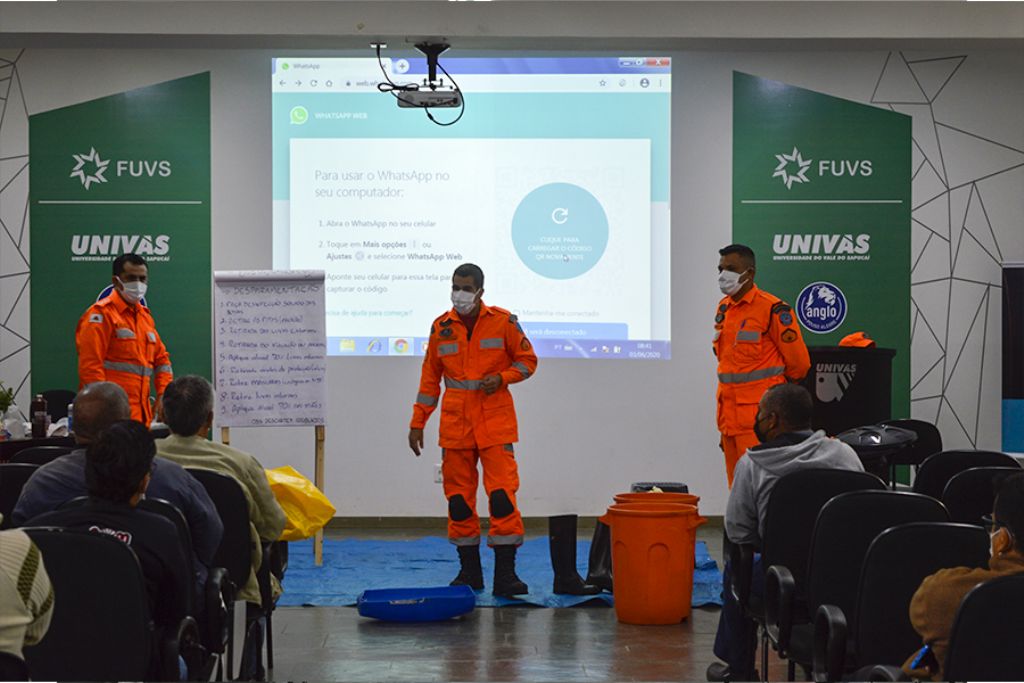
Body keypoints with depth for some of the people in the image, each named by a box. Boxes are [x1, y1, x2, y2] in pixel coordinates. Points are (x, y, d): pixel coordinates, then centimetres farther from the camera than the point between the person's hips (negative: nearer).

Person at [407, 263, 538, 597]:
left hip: (496, 423, -3)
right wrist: (417, 423, 11)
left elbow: (527, 360, 7)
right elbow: (430, 378, 13)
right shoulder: (441, 328, 7)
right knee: (459, 495, 5)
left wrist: (502, 377, -12)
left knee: (503, 492, -10)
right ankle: (469, 570, 15)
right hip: (455, 425, 3)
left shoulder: (503, 322, -1)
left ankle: (505, 573, -8)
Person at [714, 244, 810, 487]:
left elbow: (798, 362, -6)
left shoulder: (773, 309, -11)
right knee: (736, 484, 11)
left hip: (759, 411, -8)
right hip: (729, 411, 8)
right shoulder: (723, 308, 13)